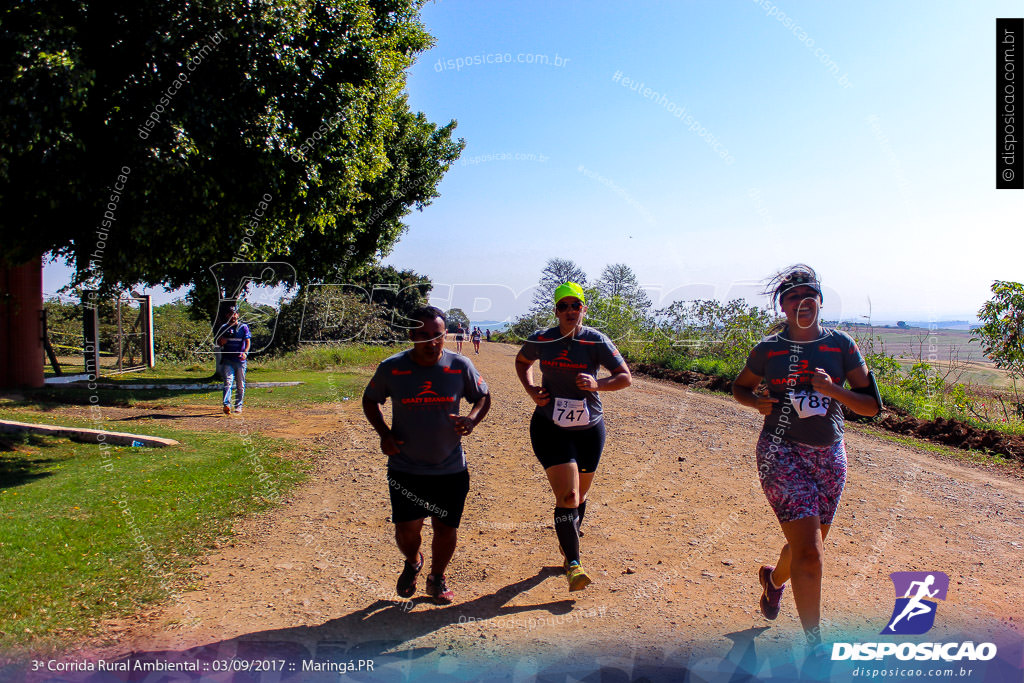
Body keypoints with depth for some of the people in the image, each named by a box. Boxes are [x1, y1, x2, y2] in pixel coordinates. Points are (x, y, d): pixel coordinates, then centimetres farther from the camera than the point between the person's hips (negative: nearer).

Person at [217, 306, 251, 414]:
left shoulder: (244, 327, 6)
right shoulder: (223, 328, 12)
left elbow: (248, 342, -1)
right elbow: (218, 342, 20)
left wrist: (245, 352, -19)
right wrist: (221, 342, -5)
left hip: (240, 360, 0)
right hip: (227, 360, 0)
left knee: (240, 385, 5)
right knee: (228, 382, -14)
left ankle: (238, 406, 16)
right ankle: (226, 405, -25)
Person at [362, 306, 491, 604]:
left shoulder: (460, 366, -7)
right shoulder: (391, 368, -7)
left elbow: (483, 397, 7)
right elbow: (369, 400, 9)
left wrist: (472, 419, -14)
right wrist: (384, 433, -6)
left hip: (451, 468, 1)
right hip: (405, 468, 0)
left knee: (446, 529, 4)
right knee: (406, 528, -3)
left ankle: (437, 578, 34)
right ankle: (412, 563, 34)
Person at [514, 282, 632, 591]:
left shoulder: (597, 341, -8)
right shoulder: (540, 340, -4)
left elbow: (626, 377, -5)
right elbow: (522, 362, 16)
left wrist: (597, 384, -24)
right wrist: (531, 389, -2)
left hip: (589, 429, 1)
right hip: (550, 427, -1)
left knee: (579, 495, 16)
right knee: (567, 496, -13)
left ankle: (568, 542, 43)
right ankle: (573, 564, -6)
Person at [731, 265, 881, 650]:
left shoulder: (841, 345, 1)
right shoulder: (769, 349, -2)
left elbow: (872, 405, 0)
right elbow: (740, 388, 14)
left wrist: (832, 389, -18)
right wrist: (758, 402, -8)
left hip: (830, 455, 3)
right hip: (782, 453, -3)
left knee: (809, 548, 18)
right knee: (808, 552, -13)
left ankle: (773, 579, 52)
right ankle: (815, 647, 1)